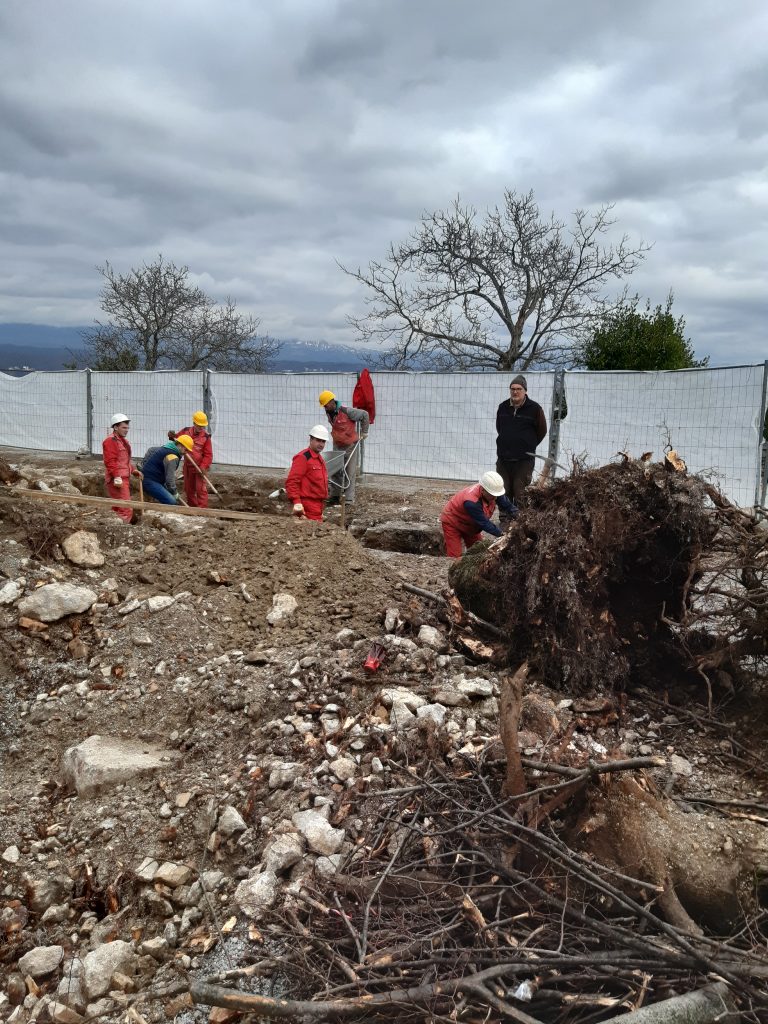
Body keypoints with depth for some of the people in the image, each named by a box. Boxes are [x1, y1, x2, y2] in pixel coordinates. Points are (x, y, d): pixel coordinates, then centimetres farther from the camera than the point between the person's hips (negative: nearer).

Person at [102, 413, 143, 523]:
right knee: (126, 510, -15)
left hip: (124, 478, 10)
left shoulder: (123, 440, 22)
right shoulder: (110, 440, -11)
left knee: (118, 508, 15)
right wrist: (117, 476, -26)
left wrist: (133, 470, 16)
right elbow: (110, 461, -19)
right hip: (117, 480, -10)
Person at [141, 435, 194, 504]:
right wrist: (175, 493, -8)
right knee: (171, 502, -23)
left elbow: (150, 450, 31)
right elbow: (170, 478, -21)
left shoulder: (165, 448, 13)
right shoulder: (172, 456, -19)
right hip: (151, 481, -11)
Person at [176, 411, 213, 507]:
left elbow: (208, 455, -11)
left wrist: (203, 467, -20)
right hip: (188, 466, 5)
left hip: (200, 467, -5)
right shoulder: (186, 431, 1)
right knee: (188, 489, 14)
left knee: (200, 489, -9)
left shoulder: (205, 436, -9)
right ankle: (192, 507, 28)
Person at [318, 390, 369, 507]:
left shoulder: (347, 411, -23)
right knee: (335, 471, 5)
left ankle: (349, 500, 0)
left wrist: (364, 432, -5)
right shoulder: (329, 412, -2)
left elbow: (365, 415, -12)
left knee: (349, 473, -3)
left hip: (351, 445, -6)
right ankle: (335, 496, 16)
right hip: (337, 445, 6)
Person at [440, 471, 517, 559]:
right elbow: (484, 522, -34)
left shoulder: (492, 491, -20)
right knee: (455, 557, -14)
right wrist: (501, 534, -32)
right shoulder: (471, 502, -41)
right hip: (452, 523, -8)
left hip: (470, 525, 8)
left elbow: (507, 504, -5)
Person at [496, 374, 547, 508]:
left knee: (519, 494, -5)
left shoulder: (534, 408, -4)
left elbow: (542, 431, 6)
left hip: (524, 461, -4)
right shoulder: (503, 407, 7)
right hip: (503, 459, 4)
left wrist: (529, 446, 8)